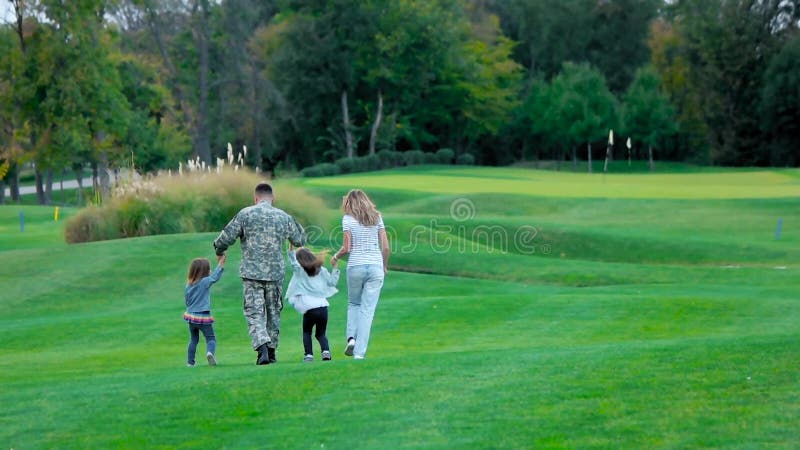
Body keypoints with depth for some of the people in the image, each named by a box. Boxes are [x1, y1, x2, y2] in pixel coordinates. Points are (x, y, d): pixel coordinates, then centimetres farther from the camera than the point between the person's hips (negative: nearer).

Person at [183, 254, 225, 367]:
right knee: (210, 338, 0)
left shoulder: (188, 285, 4)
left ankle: (190, 362, 19)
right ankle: (210, 352, -29)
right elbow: (215, 277, -7)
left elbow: (186, 301, 11)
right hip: (204, 317, -5)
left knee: (193, 339, 19)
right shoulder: (205, 282, -13)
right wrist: (220, 263, 2)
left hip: (191, 316, 5)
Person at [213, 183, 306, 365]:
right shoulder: (283, 217, 5)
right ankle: (271, 350, 21)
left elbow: (226, 238, -4)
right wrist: (296, 225, 39)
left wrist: (219, 251, 18)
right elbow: (300, 240, 18)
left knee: (254, 313, -2)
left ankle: (262, 348, -21)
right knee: (273, 311, 16)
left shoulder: (245, 214, -4)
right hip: (275, 273, 3)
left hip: (251, 272, -3)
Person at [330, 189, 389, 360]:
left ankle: (351, 337, 2)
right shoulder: (377, 217, 6)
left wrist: (335, 257, 13)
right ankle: (359, 352, -2)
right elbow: (385, 247, 3)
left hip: (355, 266, -1)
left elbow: (346, 248, -6)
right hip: (376, 267, 1)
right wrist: (384, 267, 17)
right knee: (367, 309, 3)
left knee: (353, 303, 22)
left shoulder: (347, 219, -1)